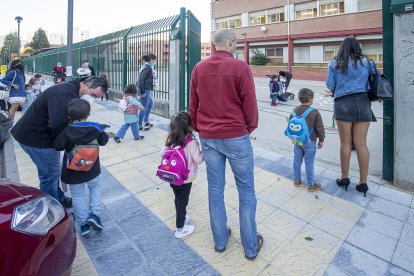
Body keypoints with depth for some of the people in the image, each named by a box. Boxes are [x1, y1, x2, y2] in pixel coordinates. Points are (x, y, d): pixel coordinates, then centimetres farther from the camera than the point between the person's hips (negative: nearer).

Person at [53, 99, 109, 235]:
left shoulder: (66, 132, -17)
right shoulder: (95, 128, -13)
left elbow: (58, 146, -6)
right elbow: (103, 141, 1)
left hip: (73, 172, -1)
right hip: (92, 169, 1)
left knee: (78, 195, 12)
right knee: (95, 188, 23)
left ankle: (83, 224, 15)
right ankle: (94, 214, 9)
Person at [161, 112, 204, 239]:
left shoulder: (171, 140, -5)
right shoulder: (192, 143, -22)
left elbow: (163, 153, 0)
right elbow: (198, 159, -21)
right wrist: (204, 153, -3)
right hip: (186, 179, -5)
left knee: (177, 199, 24)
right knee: (182, 202, 9)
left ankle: (182, 218, 47)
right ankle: (180, 229, 22)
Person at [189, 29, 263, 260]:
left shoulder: (199, 68, 3)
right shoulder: (240, 67, -10)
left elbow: (193, 104, 8)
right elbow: (249, 103, -9)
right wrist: (250, 127, 8)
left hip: (208, 137, 5)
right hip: (236, 137, -4)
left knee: (215, 188, 14)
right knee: (246, 190, 9)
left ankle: (220, 240, 29)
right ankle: (251, 246, 22)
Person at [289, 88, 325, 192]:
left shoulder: (295, 110, 1)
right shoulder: (314, 112, -15)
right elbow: (320, 128, -10)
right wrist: (321, 140, 3)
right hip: (309, 142, -5)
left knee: (297, 159, 15)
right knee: (309, 162, 3)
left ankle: (296, 180, 26)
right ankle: (311, 185, 14)